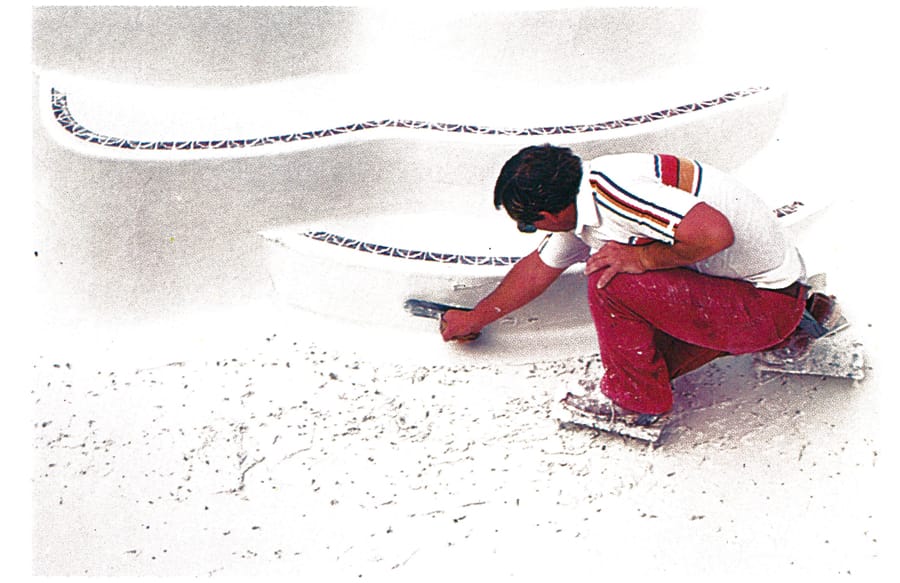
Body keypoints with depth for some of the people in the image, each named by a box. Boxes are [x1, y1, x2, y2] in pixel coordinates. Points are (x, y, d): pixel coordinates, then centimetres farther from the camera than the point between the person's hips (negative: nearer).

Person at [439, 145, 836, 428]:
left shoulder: (609, 190, -27)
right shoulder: (579, 197, 4)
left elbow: (714, 232, -39)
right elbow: (540, 267, 22)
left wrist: (641, 258, -23)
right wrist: (473, 320, 33)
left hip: (768, 303, -10)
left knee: (610, 279, -22)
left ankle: (635, 398, 1)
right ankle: (783, 335, 21)